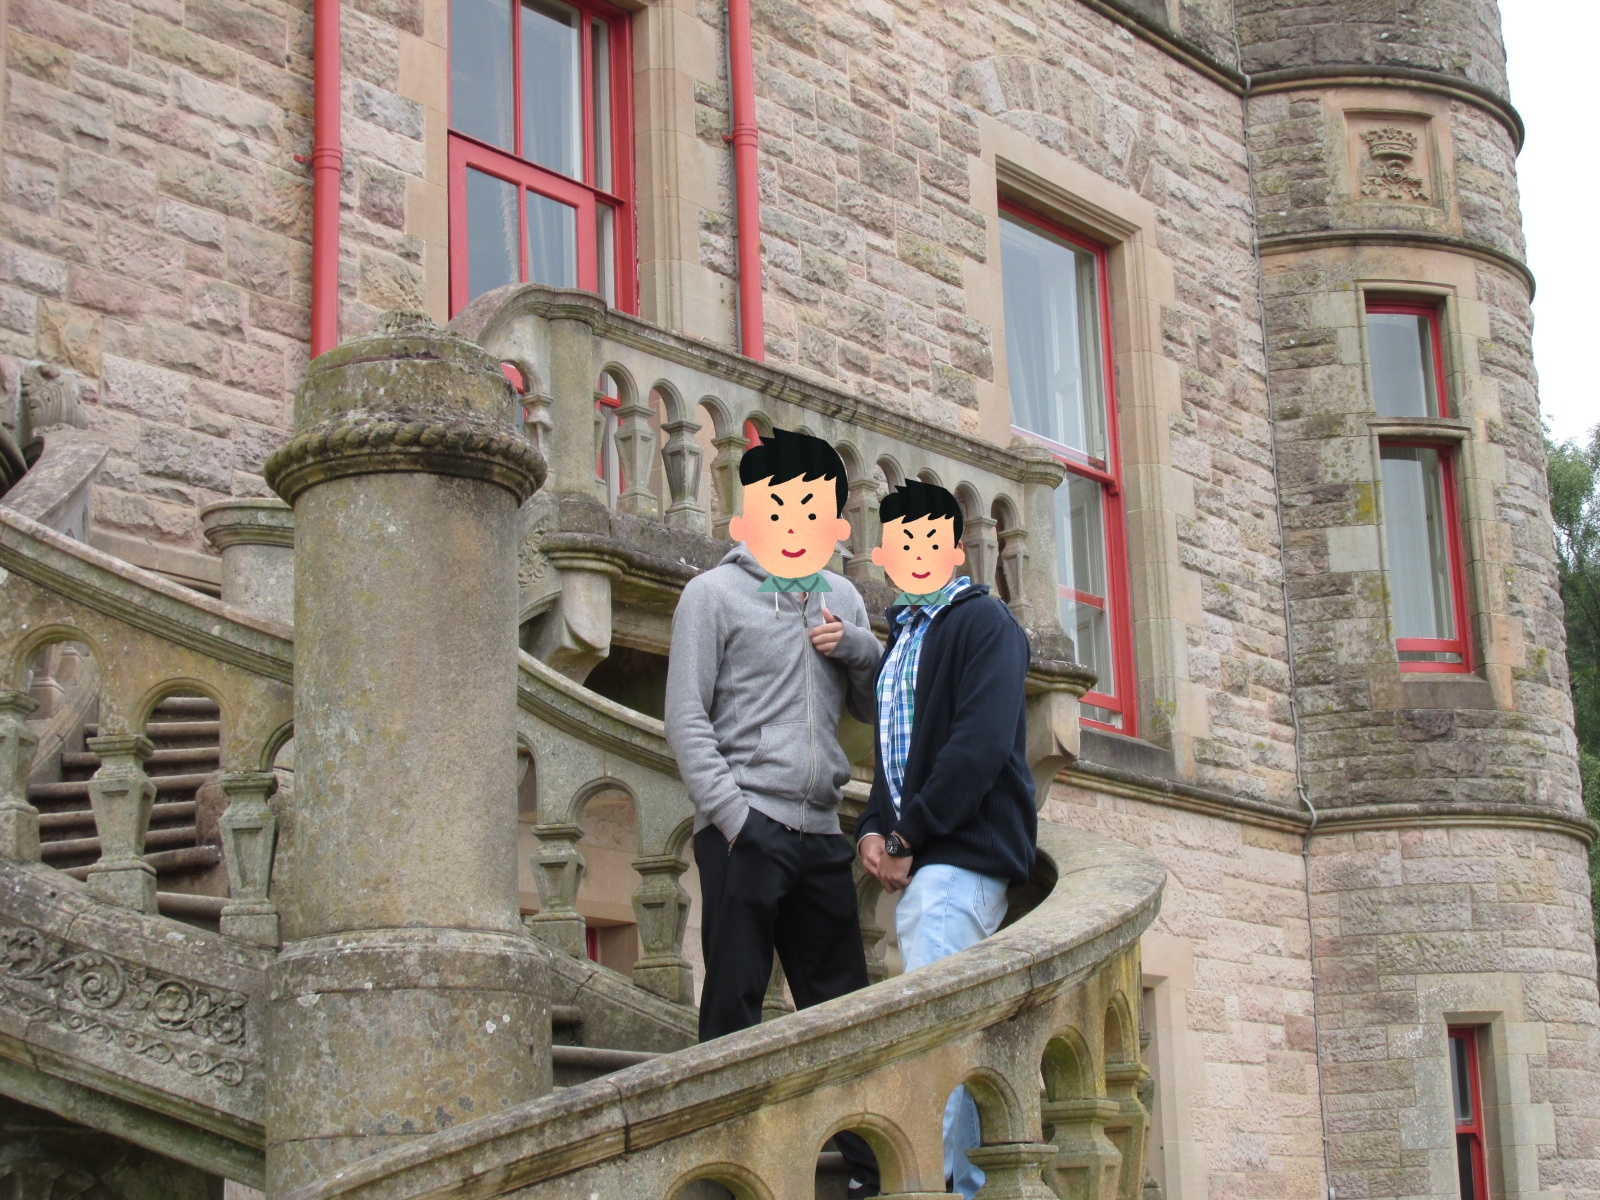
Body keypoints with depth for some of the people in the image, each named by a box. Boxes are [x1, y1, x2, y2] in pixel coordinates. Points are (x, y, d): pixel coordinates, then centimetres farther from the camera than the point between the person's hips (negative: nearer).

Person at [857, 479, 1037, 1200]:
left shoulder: (984, 623, -4)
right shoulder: (899, 640, 22)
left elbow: (980, 746, -16)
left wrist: (910, 832, -13)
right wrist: (874, 829, 6)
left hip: (964, 854, -9)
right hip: (920, 865, 9)